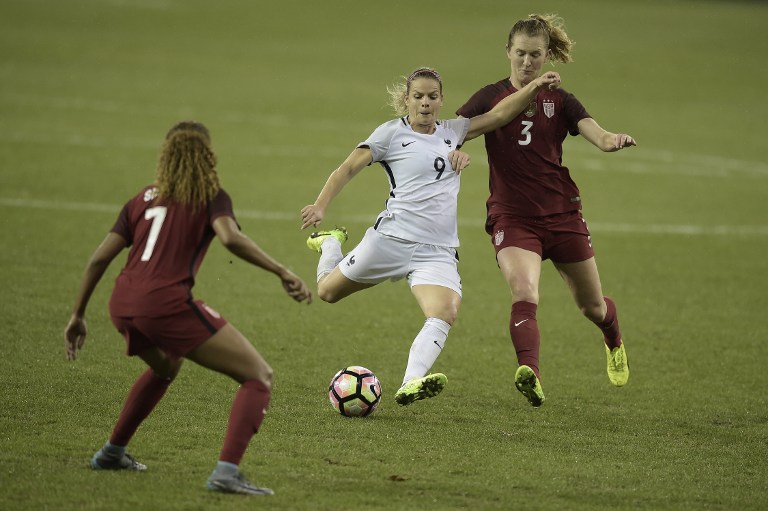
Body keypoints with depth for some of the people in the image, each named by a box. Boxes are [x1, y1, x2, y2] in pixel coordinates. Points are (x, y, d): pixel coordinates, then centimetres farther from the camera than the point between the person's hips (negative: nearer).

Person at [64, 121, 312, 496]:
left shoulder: (144, 199, 22)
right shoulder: (210, 196, 7)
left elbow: (99, 259, 17)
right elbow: (231, 238, -15)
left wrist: (78, 316, 24)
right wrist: (283, 273, -12)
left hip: (123, 305, 7)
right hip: (166, 305, -7)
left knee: (165, 367, 40)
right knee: (259, 377, -1)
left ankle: (112, 453, 43)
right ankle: (226, 472, -19)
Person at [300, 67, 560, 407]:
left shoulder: (451, 132, 16)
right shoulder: (392, 133, 1)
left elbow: (498, 115, 15)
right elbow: (348, 169, -1)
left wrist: (534, 86, 3)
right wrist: (319, 207, -13)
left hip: (439, 251, 3)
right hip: (393, 238, -3)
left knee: (445, 313, -25)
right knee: (327, 292, 10)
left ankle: (411, 384, -37)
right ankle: (329, 244, 43)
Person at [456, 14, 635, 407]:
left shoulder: (559, 101, 4)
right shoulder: (491, 97, 0)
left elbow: (595, 133, -11)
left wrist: (613, 139, -35)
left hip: (562, 213, 2)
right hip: (512, 216, -2)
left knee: (592, 306, 15)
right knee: (524, 295, -28)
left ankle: (614, 344, 48)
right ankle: (529, 373, -43)